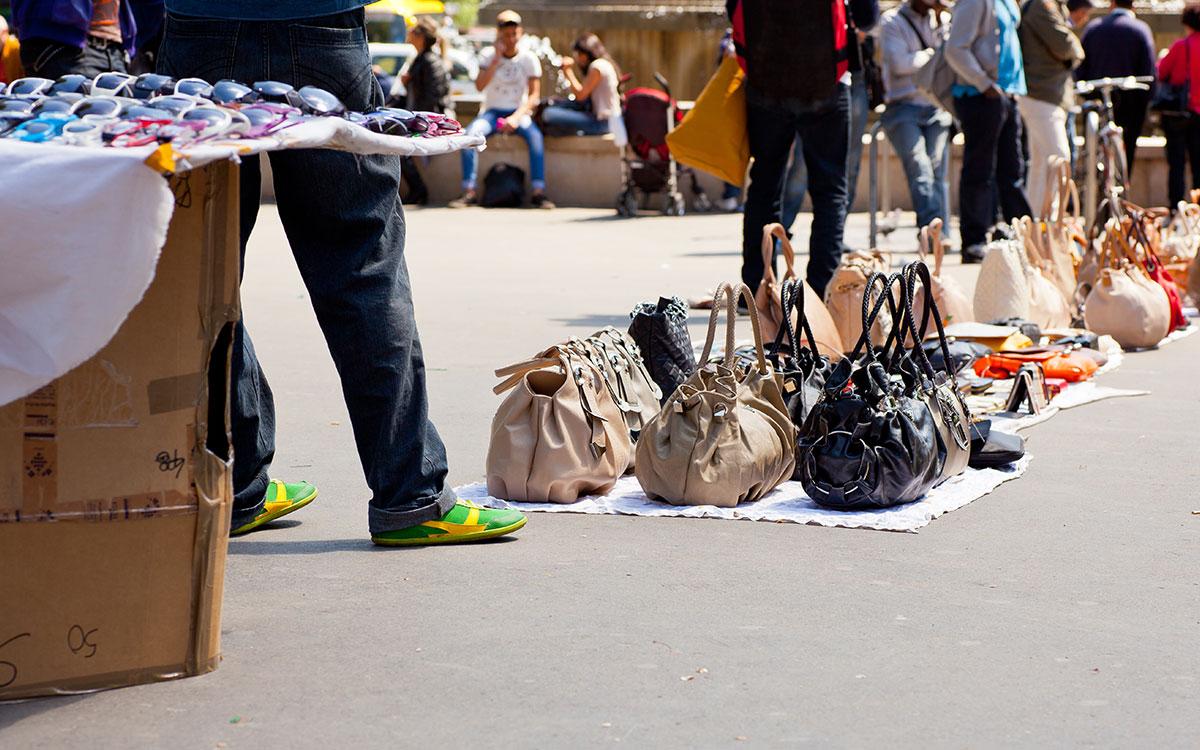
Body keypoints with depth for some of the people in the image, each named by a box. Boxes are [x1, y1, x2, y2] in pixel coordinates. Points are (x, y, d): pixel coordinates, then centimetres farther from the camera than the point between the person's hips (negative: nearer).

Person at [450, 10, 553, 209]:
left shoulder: (529, 59, 0)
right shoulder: (489, 55, 2)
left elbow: (534, 95, -6)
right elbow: (480, 85, -13)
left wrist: (516, 117, -21)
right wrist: (497, 59, -18)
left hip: (519, 112, -1)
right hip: (493, 111, 1)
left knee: (535, 135, -33)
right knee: (471, 132, -29)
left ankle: (538, 192, -32)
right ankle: (469, 191, -27)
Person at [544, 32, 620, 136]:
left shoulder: (598, 65, -14)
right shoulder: (603, 63, 18)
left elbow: (580, 95, -14)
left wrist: (568, 71, -5)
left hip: (603, 122, -10)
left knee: (548, 114, -19)